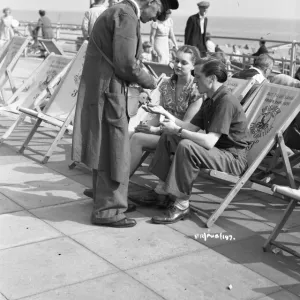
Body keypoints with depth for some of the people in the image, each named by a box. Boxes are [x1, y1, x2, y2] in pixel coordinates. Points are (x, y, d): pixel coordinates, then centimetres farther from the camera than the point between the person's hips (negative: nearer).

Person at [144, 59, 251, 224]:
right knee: (167, 136, 7)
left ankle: (181, 205, -22)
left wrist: (178, 130, -23)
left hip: (233, 158, -10)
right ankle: (165, 190, 5)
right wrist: (169, 117, -3)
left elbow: (209, 142, -30)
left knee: (186, 146, -32)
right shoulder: (211, 100, 10)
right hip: (218, 151, 10)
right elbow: (192, 127, 9)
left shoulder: (226, 101, -23)